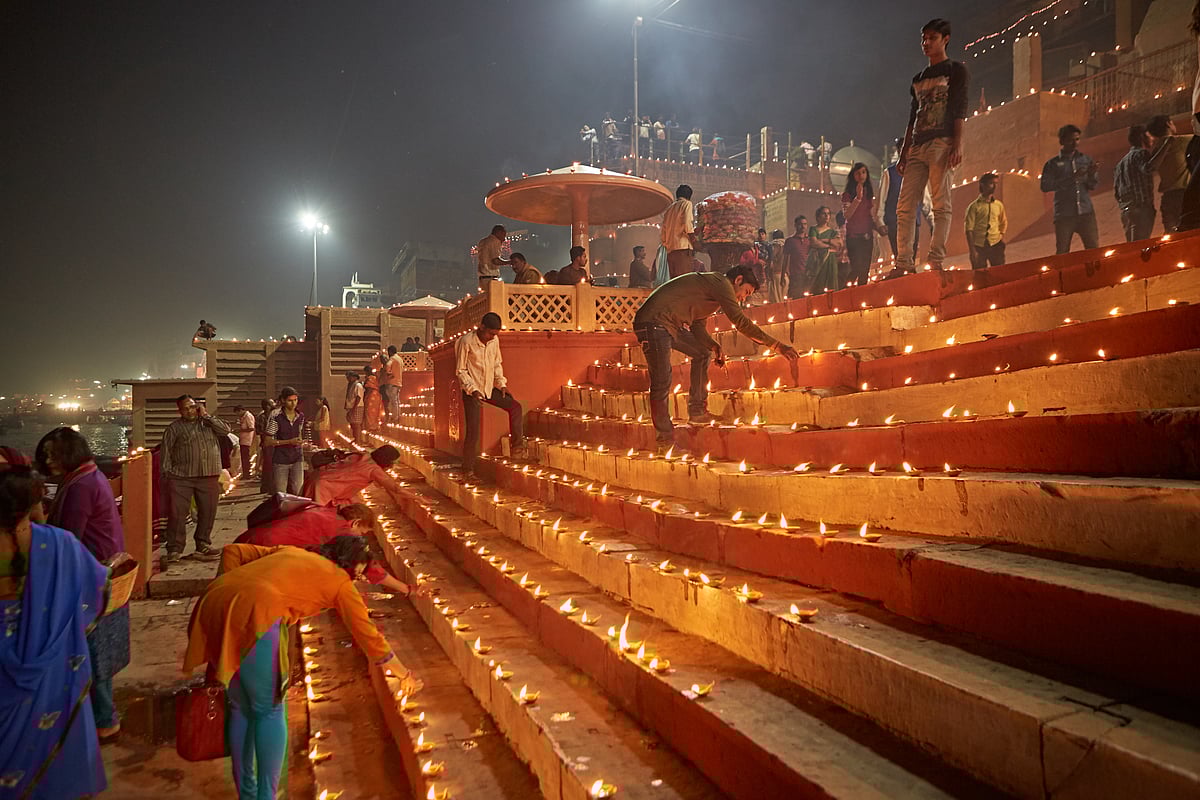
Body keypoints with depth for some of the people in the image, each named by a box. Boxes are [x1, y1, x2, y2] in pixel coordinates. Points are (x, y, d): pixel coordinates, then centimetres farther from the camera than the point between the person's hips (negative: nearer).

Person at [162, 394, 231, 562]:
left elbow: (225, 430, -2)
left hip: (209, 476, 3)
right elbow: (166, 452, 4)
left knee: (208, 511, 7)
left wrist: (206, 416, -3)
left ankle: (203, 545, 20)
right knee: (177, 513, -5)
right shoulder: (174, 428, 5)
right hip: (181, 477, -2)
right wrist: (167, 473, -4)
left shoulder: (208, 422, 14)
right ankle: (175, 549, 3)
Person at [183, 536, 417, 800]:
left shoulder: (290, 551, 31)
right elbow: (369, 637, 19)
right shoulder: (339, 581, 16)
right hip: (254, 617, -7)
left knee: (239, 708, 21)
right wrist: (404, 675, 30)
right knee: (269, 711, 13)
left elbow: (232, 551, 26)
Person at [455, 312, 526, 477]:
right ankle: (468, 470, 5)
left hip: (490, 388, 6)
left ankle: (517, 448, 2)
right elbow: (460, 370, -12)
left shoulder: (494, 341, -1)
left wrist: (501, 384, 1)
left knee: (515, 406, -8)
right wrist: (473, 390, -22)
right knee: (472, 432, -7)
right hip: (472, 391, -6)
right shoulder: (466, 342, -17)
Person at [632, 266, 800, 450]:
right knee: (662, 382, -12)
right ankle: (665, 439, -4)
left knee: (703, 353, 18)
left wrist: (713, 346, -1)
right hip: (654, 322, -11)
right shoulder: (721, 283, -10)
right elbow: (741, 322, -18)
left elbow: (698, 326, 18)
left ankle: (697, 411, 17)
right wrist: (778, 345, -17)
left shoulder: (710, 285, 22)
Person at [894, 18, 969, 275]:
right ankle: (904, 263, -6)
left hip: (942, 144, -6)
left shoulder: (955, 70, 8)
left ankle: (936, 261, -15)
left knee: (941, 204, -11)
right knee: (905, 207, -4)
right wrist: (903, 153, 13)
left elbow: (959, 110, -3)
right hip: (918, 148, 6)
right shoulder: (918, 79, 25)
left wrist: (957, 145, -14)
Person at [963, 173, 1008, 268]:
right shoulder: (974, 206, -4)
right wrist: (972, 250, -12)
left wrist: (1002, 234, 7)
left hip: (996, 245, 3)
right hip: (979, 246, -3)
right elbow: (969, 229, -7)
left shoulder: (999, 205, 9)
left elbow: (1004, 222, 25)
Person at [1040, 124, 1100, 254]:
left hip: (1086, 212, 2)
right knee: (1062, 253, -1)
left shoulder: (1086, 159, 15)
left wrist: (1091, 175, -11)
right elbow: (1045, 186, -8)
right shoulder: (1053, 164, 6)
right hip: (1064, 215, -2)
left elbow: (1092, 186, 11)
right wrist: (1071, 177, -17)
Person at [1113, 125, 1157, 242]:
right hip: (1141, 208, -9)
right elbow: (1147, 168, -24)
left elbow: (1116, 190, 24)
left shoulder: (1122, 162, 25)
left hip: (1125, 211, 9)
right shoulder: (1141, 153, -1)